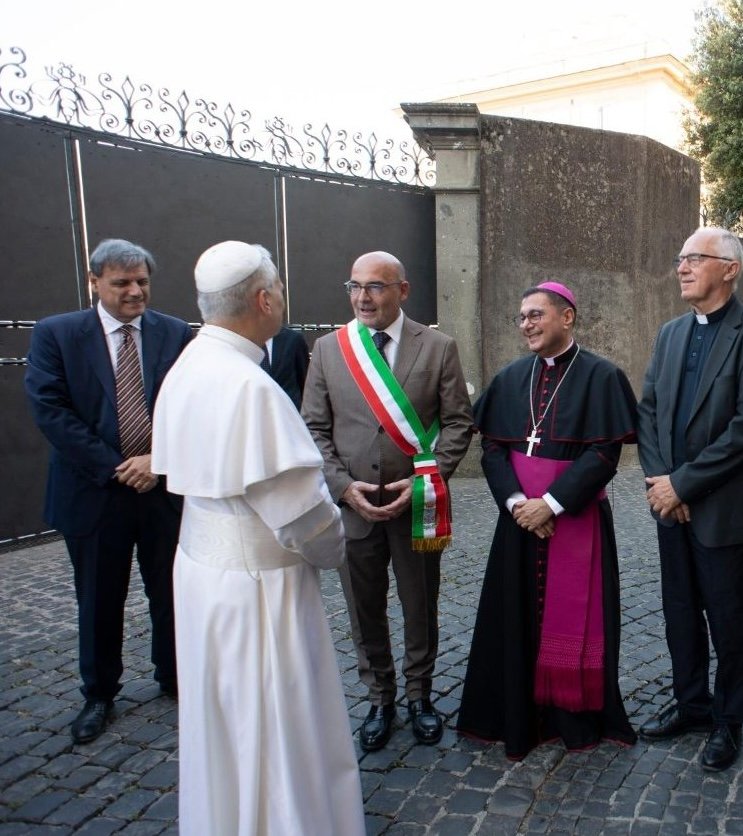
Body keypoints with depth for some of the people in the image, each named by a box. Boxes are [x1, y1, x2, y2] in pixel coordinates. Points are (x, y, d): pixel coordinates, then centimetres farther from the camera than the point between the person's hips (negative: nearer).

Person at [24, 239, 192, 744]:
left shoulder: (177, 335, 1)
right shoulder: (55, 334, -3)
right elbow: (50, 410, -10)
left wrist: (160, 460, -15)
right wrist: (114, 468, -15)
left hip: (166, 486, 1)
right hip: (94, 490, -1)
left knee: (172, 592, 14)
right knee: (99, 601, 13)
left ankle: (175, 677, 36)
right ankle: (99, 695, 32)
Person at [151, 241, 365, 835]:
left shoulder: (186, 368, 3)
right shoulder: (250, 386, -26)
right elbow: (301, 513, -24)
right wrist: (332, 548, -2)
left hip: (203, 566, 9)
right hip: (259, 586, -9)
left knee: (225, 726, 26)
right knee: (274, 735, 10)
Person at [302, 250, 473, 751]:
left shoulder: (438, 348, -2)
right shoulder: (328, 349, 3)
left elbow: (458, 423, -2)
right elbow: (315, 429, 2)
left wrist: (424, 481, -14)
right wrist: (343, 486, -11)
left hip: (417, 503, -1)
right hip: (352, 503, 2)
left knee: (421, 607, 13)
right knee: (365, 611, 14)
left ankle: (420, 696, 36)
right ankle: (380, 698, 34)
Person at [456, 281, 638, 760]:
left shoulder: (600, 376, -6)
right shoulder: (511, 378, 7)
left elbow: (604, 453, -11)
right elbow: (492, 447, 3)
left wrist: (552, 503, -17)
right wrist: (515, 501, -12)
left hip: (577, 519, -4)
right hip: (519, 518, 4)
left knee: (575, 615, 5)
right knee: (518, 614, 8)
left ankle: (577, 716, 24)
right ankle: (519, 715, 23)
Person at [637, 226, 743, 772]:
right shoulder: (671, 333, 9)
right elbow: (648, 408, 8)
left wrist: (682, 483, -17)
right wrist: (656, 476, -5)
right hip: (672, 501, 6)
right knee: (681, 613, 17)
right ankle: (691, 704, 36)